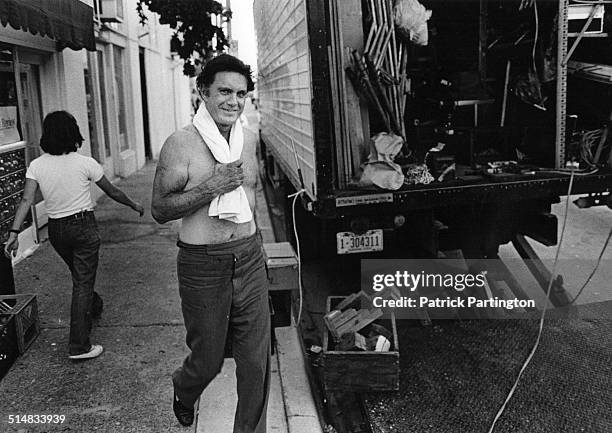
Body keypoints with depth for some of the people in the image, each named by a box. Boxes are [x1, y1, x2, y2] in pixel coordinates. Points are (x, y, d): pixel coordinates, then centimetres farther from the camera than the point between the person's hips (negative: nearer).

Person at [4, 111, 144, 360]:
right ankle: (79, 346, 0)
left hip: (55, 229, 4)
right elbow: (112, 192, -2)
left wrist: (14, 232, -12)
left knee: (80, 276, 26)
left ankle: (93, 307, 52)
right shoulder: (84, 163, -11)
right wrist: (134, 205, 13)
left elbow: (26, 200, -12)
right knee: (83, 282, 0)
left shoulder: (36, 166, -4)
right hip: (83, 225, -4)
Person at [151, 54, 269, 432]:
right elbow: (160, 210, -10)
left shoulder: (247, 142, 7)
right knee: (208, 360, 10)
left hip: (250, 259, 5)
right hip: (203, 266, -4)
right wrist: (210, 188, -21)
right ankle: (183, 392, 45)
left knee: (257, 361, 7)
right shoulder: (181, 144, -10)